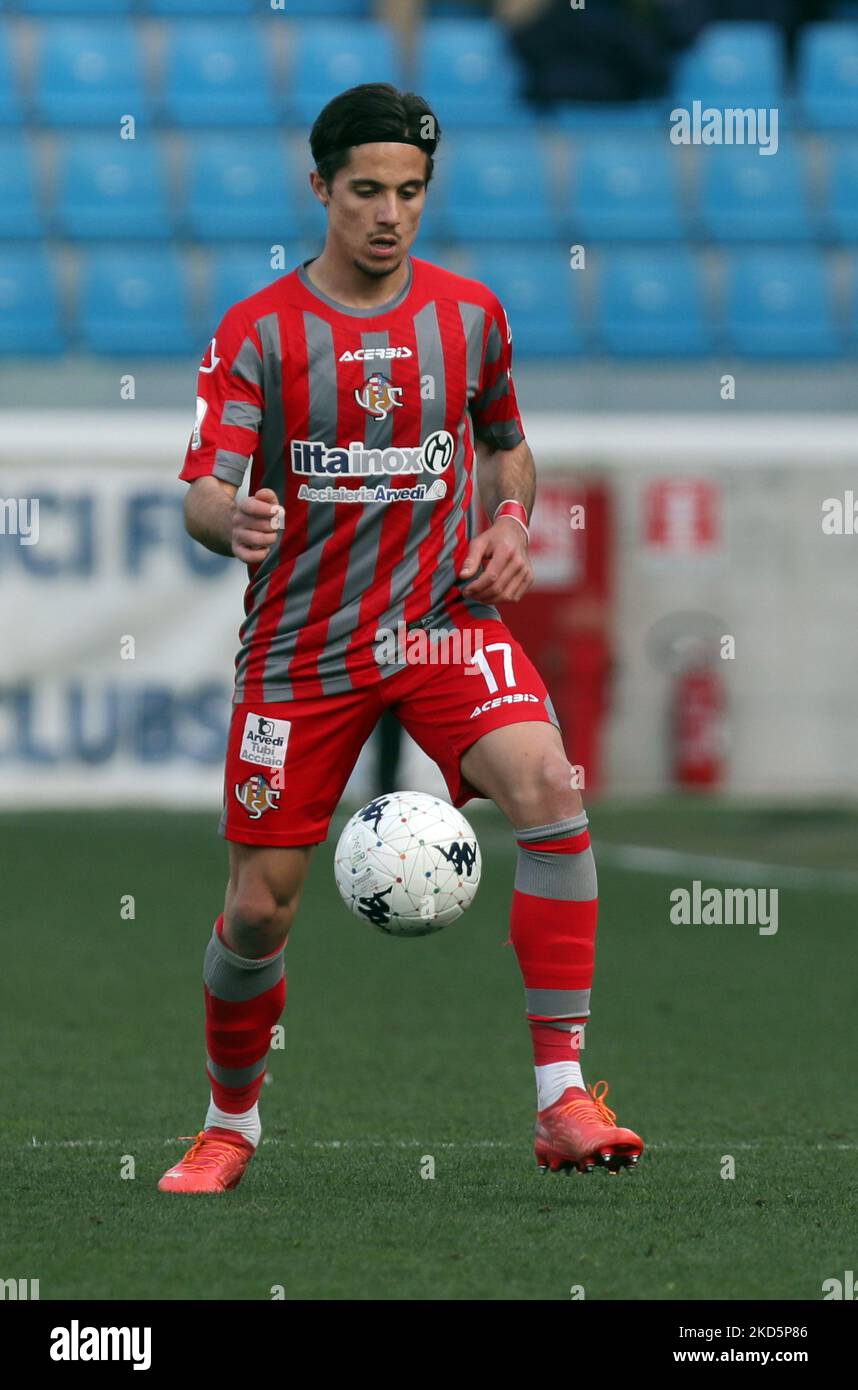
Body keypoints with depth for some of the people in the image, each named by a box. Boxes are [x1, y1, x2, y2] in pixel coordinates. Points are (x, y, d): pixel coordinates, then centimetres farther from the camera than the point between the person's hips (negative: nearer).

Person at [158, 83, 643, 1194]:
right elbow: (202, 497, -13)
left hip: (442, 617, 1)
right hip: (298, 644, -1)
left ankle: (563, 1101, -25)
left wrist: (510, 521, 0)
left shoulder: (470, 313, 3)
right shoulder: (259, 331, -5)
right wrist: (234, 519, -36)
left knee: (548, 787, -26)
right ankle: (229, 1124, 29)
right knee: (259, 907, 1)